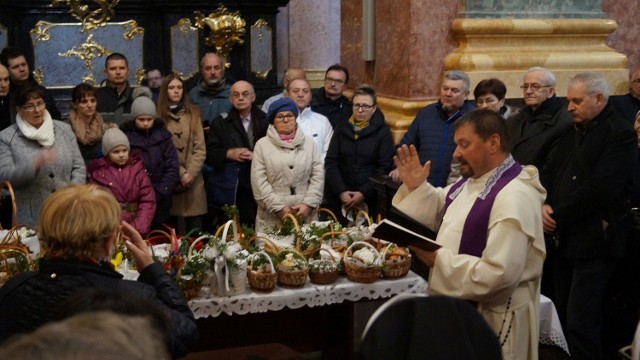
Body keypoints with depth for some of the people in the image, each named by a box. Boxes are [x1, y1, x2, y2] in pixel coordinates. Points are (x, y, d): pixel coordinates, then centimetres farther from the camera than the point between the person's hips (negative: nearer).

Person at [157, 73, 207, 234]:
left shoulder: (193, 114, 9)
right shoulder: (159, 116, 0)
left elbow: (200, 149, 4)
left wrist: (190, 173, -9)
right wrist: (181, 173, -11)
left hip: (193, 181, 2)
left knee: (195, 231, 2)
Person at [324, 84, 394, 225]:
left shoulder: (383, 132, 2)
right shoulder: (342, 129, 10)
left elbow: (385, 168, -4)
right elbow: (331, 162, 4)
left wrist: (364, 193, -13)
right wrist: (341, 191, -9)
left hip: (370, 200, -2)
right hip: (340, 198, 3)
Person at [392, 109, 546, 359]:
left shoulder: (514, 197, -25)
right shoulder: (470, 182, 6)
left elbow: (499, 274, -31)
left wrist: (440, 261, -25)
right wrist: (415, 187, 2)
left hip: (492, 318, -9)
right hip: (459, 308, 9)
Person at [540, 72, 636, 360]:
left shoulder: (620, 134, -9)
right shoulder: (572, 132, 18)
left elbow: (601, 186, -20)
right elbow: (550, 172, 16)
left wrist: (557, 216, -15)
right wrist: (545, 205, -4)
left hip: (594, 241, -8)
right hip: (565, 239, 8)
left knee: (580, 324, -11)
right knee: (566, 317, 12)